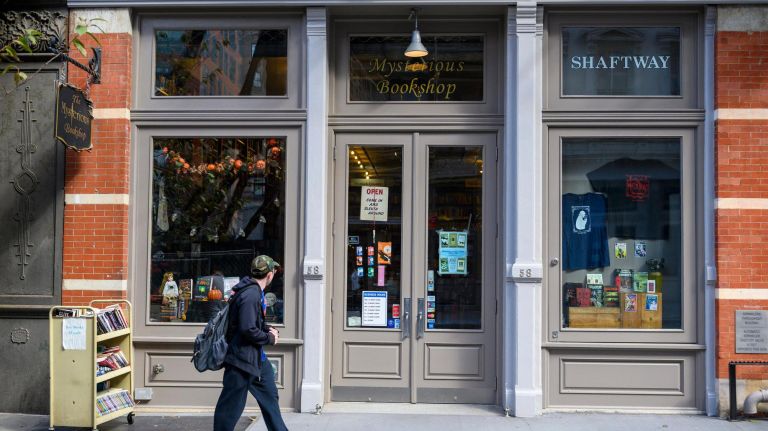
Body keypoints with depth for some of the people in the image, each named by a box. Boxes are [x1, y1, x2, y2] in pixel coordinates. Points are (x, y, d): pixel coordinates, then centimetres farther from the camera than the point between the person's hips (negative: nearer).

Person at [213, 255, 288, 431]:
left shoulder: (254, 291, 8)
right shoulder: (251, 295, -23)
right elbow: (248, 330, -28)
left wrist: (267, 329, 5)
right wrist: (270, 338, -13)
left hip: (256, 357, 11)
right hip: (242, 359, -11)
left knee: (269, 396, 20)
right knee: (231, 407, 0)